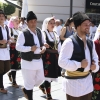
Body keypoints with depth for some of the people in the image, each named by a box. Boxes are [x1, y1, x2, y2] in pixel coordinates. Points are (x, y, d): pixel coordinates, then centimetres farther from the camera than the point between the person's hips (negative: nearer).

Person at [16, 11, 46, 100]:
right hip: (28, 62, -7)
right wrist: (30, 48, -28)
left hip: (38, 61, 7)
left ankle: (26, 89, 40)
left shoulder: (39, 31, 6)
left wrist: (44, 47, -4)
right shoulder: (23, 34, -14)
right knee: (29, 82, 4)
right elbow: (18, 47, -18)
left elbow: (43, 42, 19)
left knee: (40, 79, 16)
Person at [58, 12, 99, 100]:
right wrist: (79, 64, -23)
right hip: (74, 82, -7)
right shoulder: (70, 42, -17)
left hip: (88, 80, 7)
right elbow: (62, 62, -22)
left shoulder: (90, 43, 7)